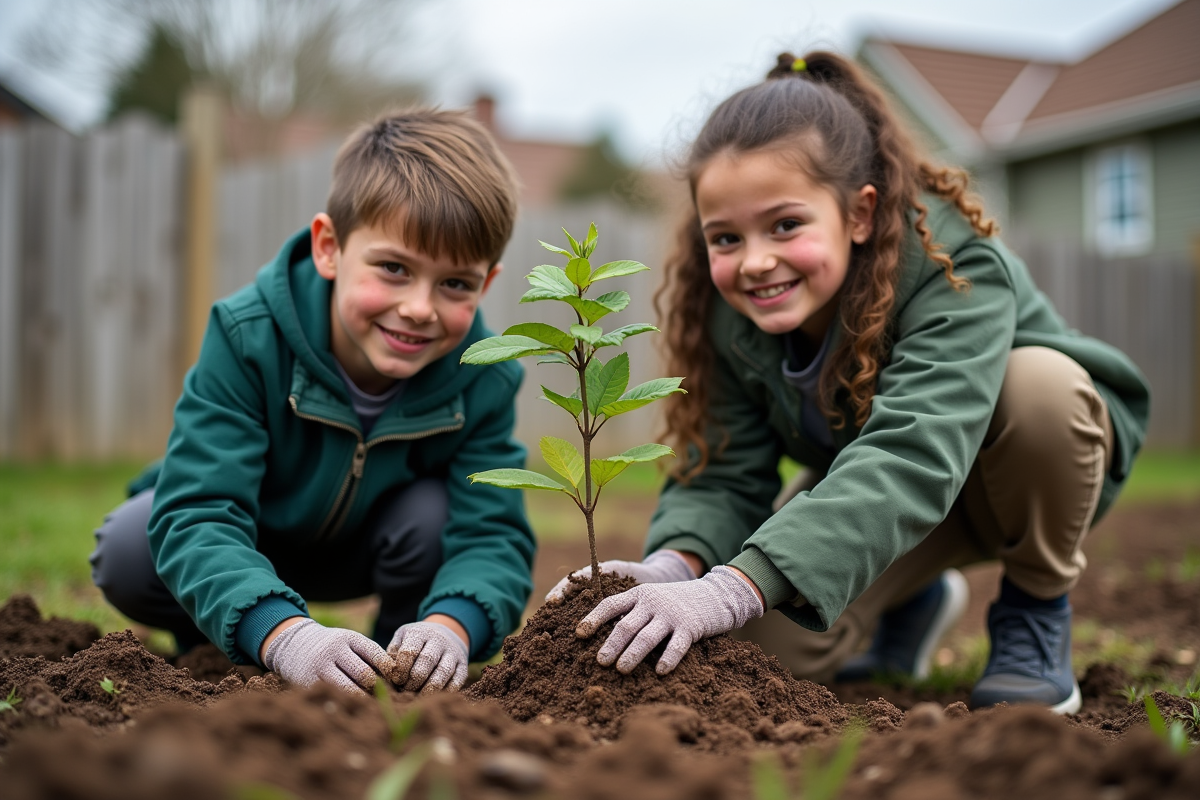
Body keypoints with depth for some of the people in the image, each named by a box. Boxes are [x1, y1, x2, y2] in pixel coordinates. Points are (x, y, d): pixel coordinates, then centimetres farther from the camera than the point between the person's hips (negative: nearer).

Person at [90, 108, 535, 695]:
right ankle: (207, 647, 5)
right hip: (243, 550, -1)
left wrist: (449, 626, -55)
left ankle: (405, 668, -2)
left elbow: (494, 537, -30)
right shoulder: (250, 337, -34)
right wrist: (284, 634, -61)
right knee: (127, 555, -28)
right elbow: (195, 519, -42)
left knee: (435, 513, -30)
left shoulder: (484, 381, -25)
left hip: (359, 552, 1)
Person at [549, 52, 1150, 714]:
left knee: (1040, 381, -37)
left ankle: (1036, 610, -8)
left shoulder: (954, 268, -36)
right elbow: (723, 476, -20)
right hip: (865, 491, 4)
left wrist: (738, 586, -62)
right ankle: (914, 600, 17)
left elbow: (911, 457, -51)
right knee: (776, 649, -19)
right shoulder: (732, 313, -19)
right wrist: (675, 566, -44)